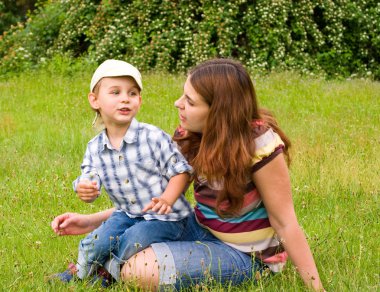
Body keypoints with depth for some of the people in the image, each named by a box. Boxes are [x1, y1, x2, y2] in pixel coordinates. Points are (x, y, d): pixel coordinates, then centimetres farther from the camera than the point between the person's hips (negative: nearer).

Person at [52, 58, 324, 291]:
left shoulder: (259, 143, -26)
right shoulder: (190, 136, -6)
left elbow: (286, 224, -22)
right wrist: (93, 221, -11)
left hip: (245, 254, -7)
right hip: (203, 228, 7)